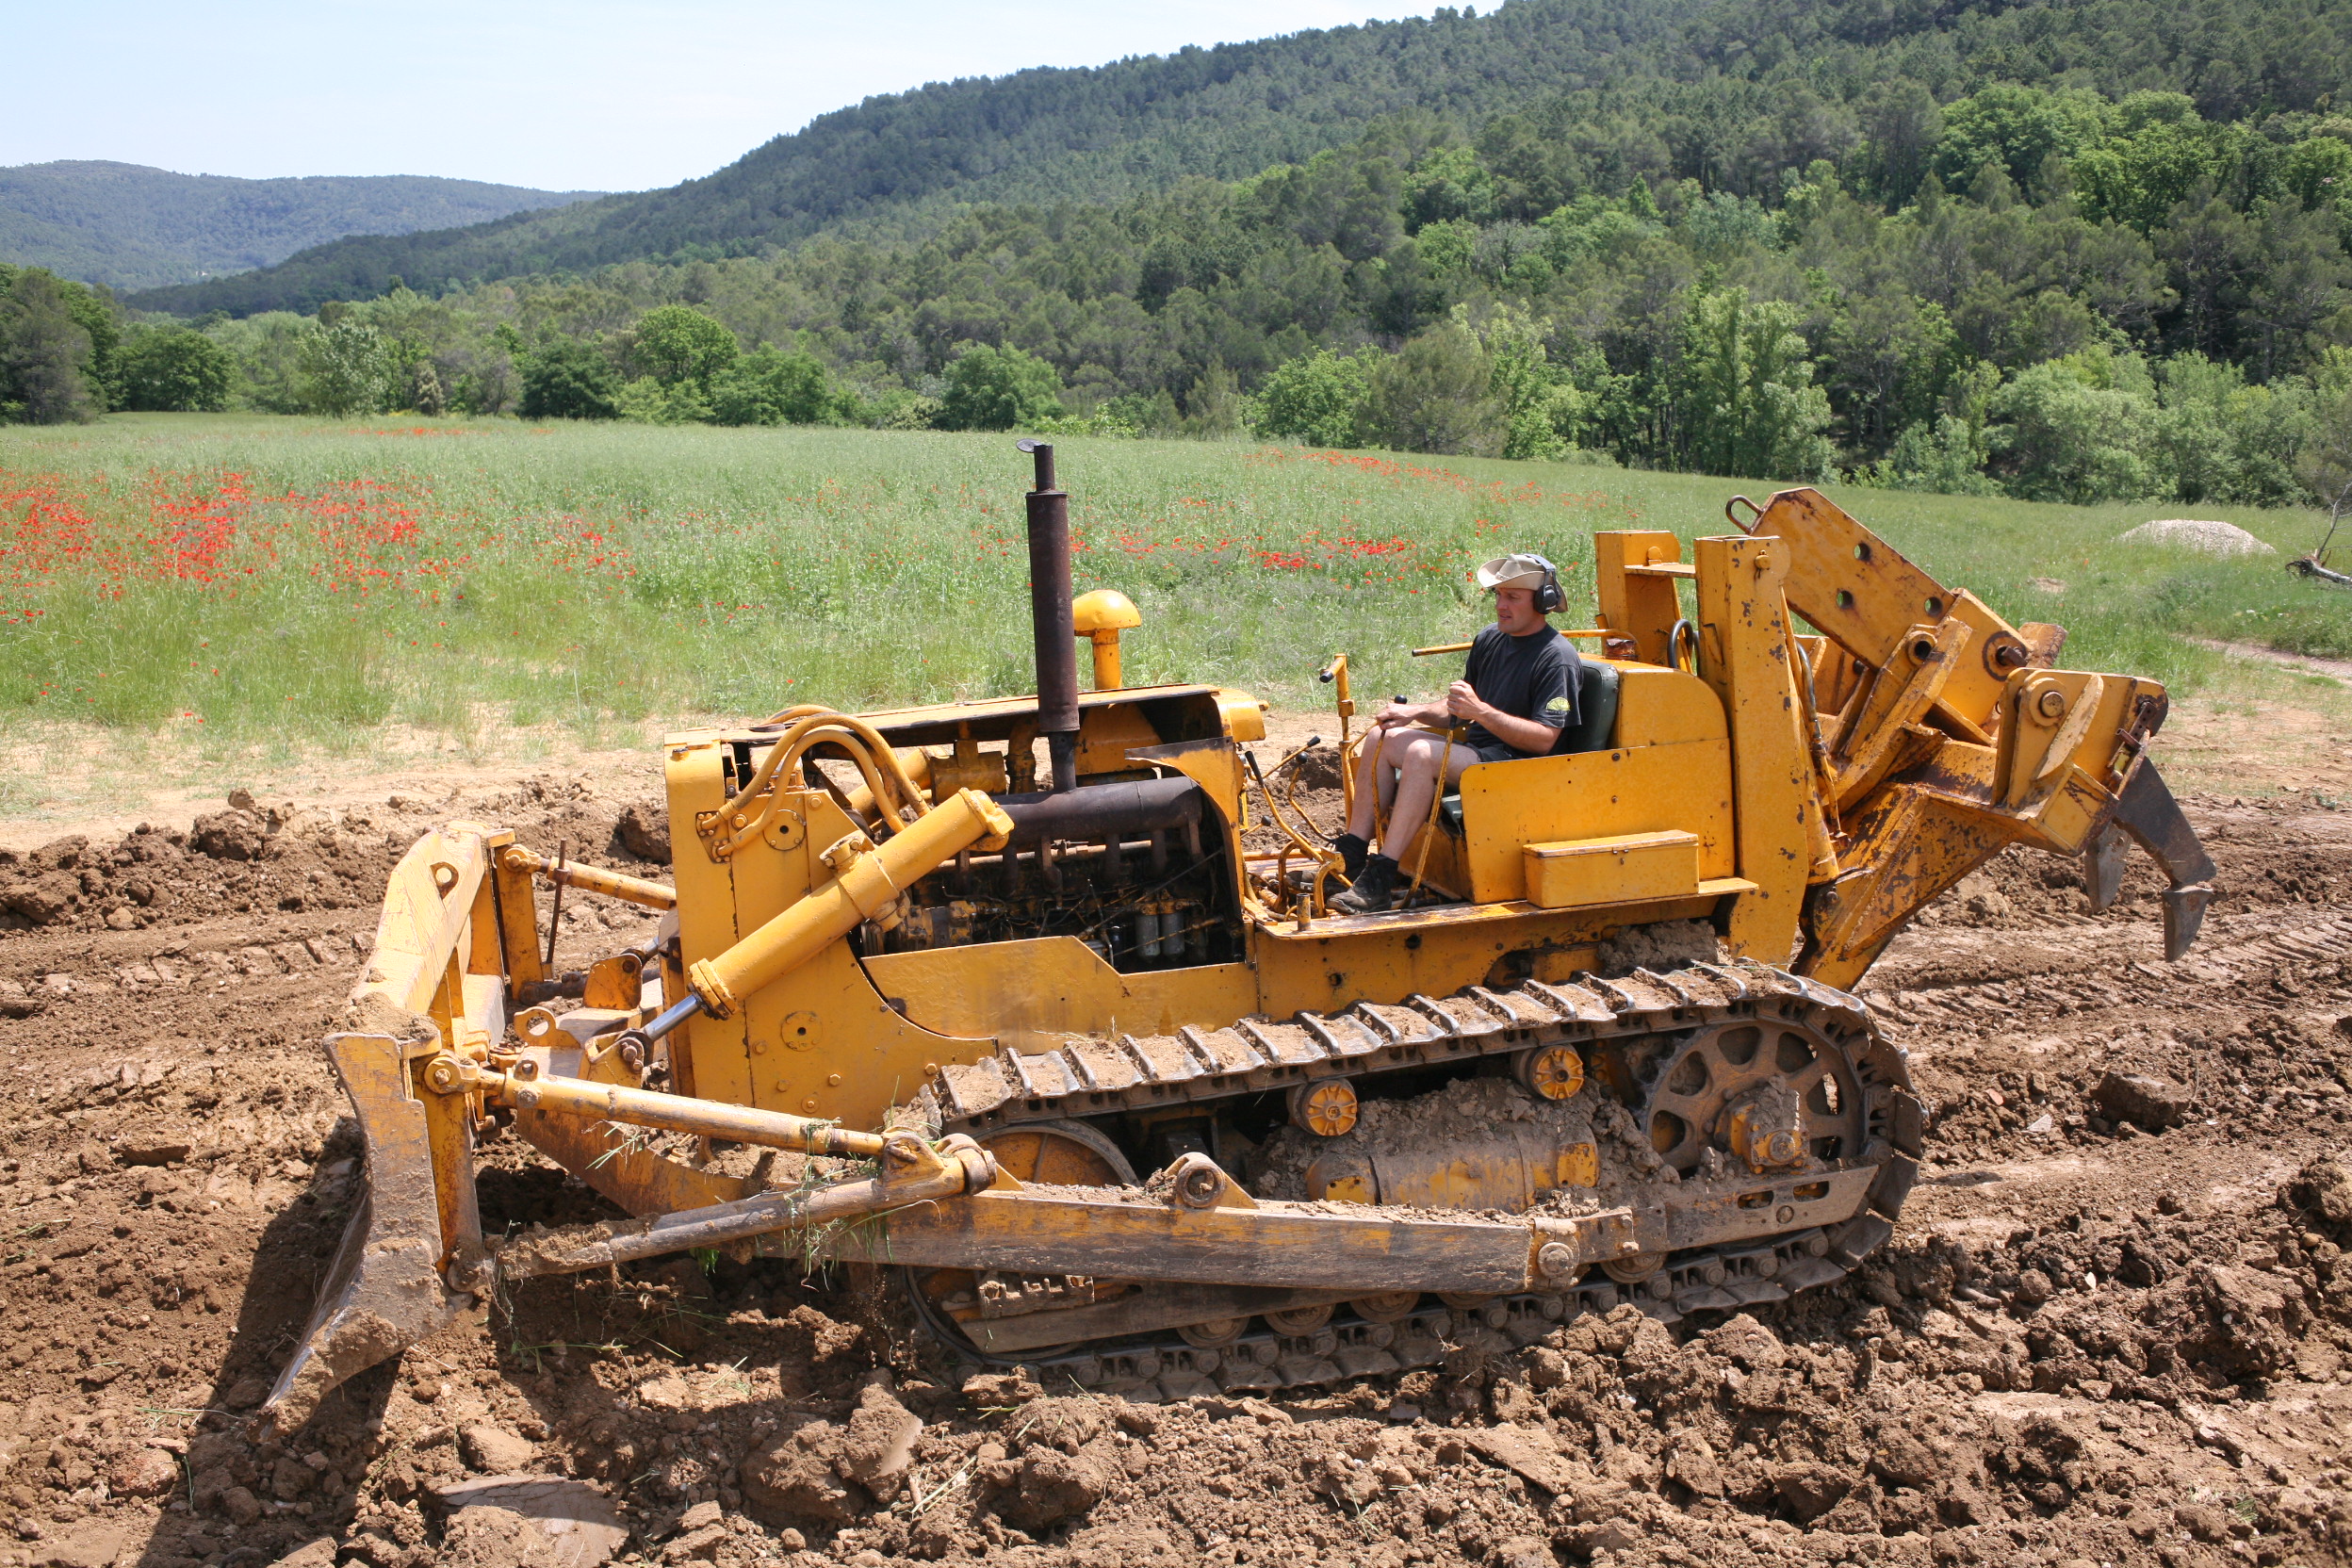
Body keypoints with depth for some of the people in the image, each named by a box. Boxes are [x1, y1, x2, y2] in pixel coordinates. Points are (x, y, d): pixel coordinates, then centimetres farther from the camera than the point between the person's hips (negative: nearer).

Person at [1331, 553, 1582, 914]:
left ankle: (1380, 881, -34)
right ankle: (1352, 856, -10)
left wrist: (1481, 711, -26)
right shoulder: (1489, 640, 13)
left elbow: (1544, 739, -20)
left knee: (1421, 753, -30)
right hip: (1475, 749, 9)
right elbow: (1459, 712, 21)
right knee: (1381, 737, -5)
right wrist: (1416, 711, 2)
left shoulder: (1557, 657, -12)